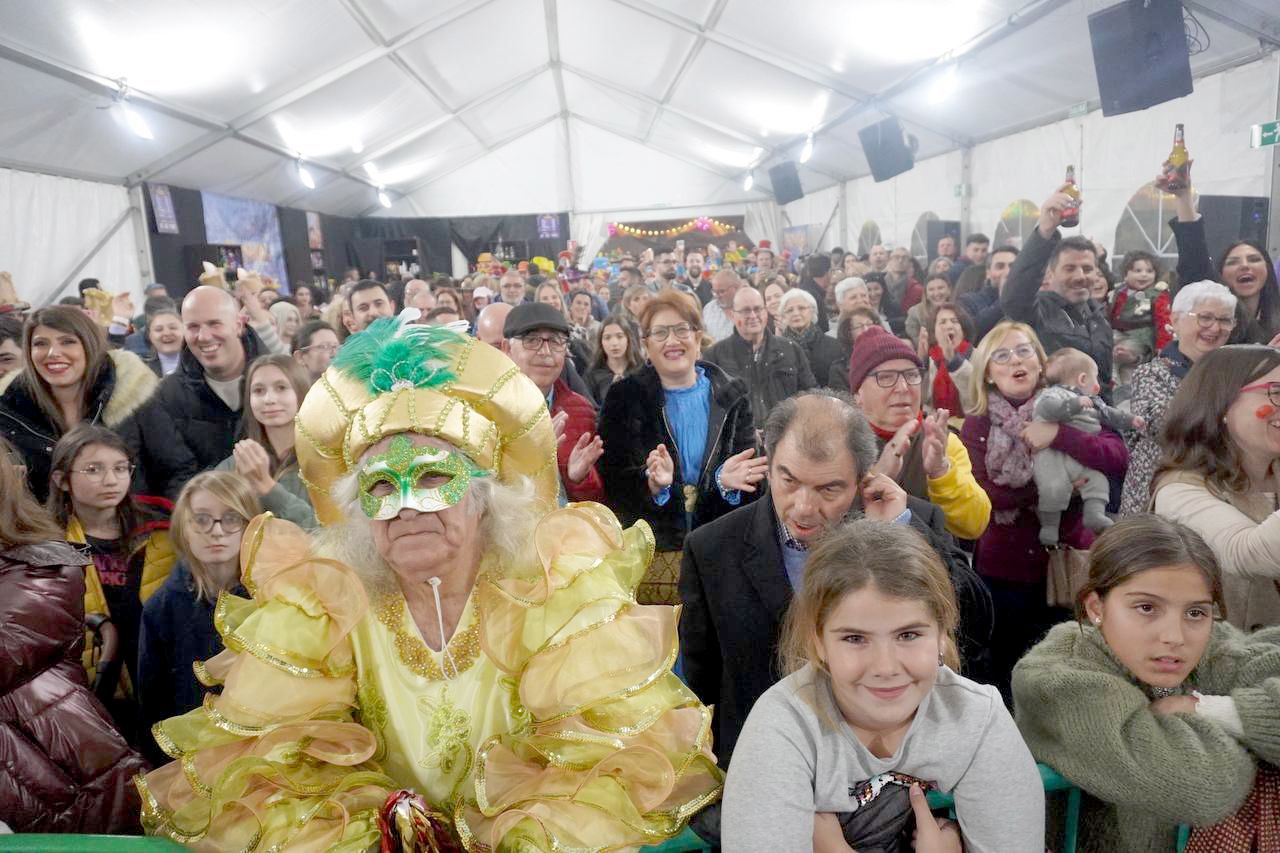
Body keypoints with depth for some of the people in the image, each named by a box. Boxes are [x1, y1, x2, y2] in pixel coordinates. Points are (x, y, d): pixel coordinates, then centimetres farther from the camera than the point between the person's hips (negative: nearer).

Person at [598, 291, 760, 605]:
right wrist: (652, 483, -27)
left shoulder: (733, 395, 5)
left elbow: (751, 469, 3)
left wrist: (728, 479, -19)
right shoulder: (625, 397, 1)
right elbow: (613, 482, -7)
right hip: (647, 552, -1)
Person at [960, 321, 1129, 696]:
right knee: (1006, 672, 9)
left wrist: (1058, 435, -25)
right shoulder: (976, 426, -2)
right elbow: (992, 494, -14)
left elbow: (1117, 458, -14)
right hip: (1004, 569, -1)